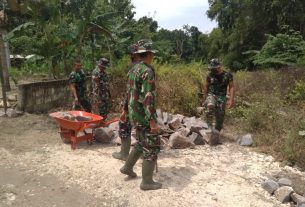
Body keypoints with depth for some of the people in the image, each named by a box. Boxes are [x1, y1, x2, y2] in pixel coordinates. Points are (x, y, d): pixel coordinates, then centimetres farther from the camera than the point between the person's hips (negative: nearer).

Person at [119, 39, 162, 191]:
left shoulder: (133, 69, 11)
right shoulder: (147, 71, -20)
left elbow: (129, 91, 19)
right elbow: (148, 98, -26)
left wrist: (126, 110, 28)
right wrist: (153, 121, -26)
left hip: (134, 113, 9)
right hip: (143, 115, -9)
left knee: (142, 143, 24)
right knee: (152, 146, 1)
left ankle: (127, 167, 34)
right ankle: (147, 182, 10)